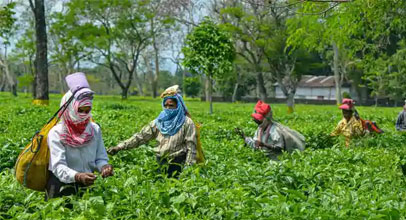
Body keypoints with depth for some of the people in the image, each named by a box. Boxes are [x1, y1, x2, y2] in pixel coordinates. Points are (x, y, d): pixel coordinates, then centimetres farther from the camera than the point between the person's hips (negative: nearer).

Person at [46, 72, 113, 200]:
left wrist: (104, 166, -16)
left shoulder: (94, 130, 6)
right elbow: (58, 167, -18)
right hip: (63, 184, -4)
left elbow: (100, 158, 8)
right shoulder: (56, 133, -9)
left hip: (87, 182, 5)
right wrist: (78, 176, -36)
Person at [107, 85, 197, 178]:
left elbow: (191, 147, -9)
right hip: (161, 163, 4)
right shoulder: (158, 122, 6)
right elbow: (141, 136, 2)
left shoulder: (186, 123, -6)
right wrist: (120, 147, -7)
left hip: (178, 164, -4)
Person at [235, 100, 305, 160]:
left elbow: (279, 148, -20)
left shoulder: (274, 130, -18)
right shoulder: (260, 128, 6)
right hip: (265, 157, 8)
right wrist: (243, 136, 7)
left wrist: (264, 145, -29)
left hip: (275, 159, -8)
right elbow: (254, 144, 14)